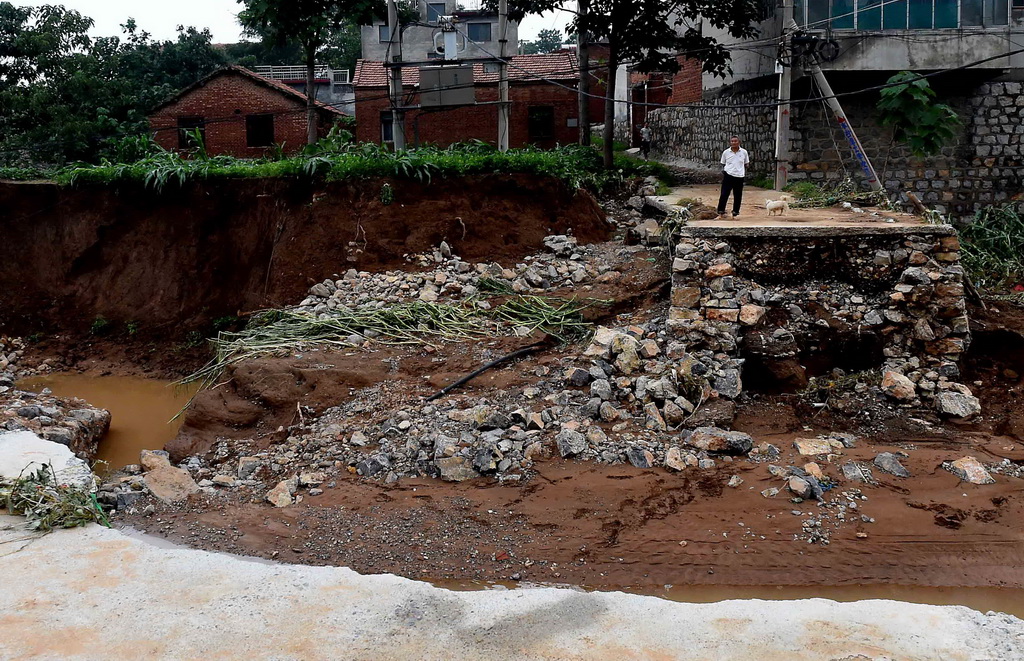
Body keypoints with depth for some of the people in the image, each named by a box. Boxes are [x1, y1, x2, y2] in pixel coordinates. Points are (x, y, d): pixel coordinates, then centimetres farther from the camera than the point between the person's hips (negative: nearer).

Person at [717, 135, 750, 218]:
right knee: (724, 194, -1)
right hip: (728, 175, -1)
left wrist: (745, 173, 4)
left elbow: (746, 164, 14)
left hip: (739, 176, 1)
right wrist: (723, 174, 5)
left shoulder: (744, 152, 3)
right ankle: (721, 211, 9)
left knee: (738, 196, 7)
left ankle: (735, 212, 18)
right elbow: (723, 164, 12)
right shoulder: (726, 152, 3)